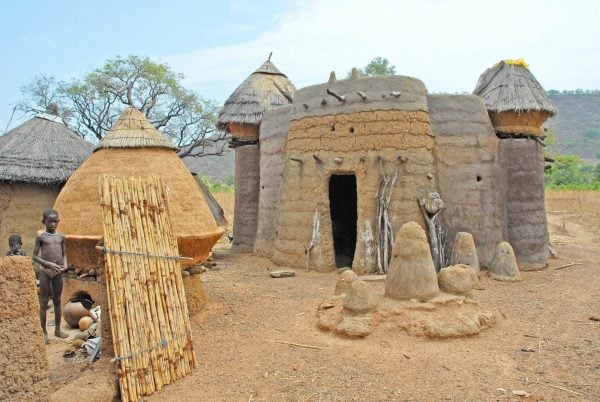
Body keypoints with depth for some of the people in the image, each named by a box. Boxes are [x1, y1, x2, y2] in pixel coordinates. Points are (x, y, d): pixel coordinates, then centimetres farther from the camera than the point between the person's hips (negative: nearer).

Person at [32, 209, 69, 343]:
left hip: (58, 272, 4)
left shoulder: (61, 237, 6)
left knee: (57, 300, 11)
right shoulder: (41, 237, -4)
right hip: (45, 271, -4)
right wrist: (49, 264, -18)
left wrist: (65, 265, -6)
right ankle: (44, 332, 11)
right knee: (44, 302, 3)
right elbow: (34, 257, -6)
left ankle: (57, 329, 21)